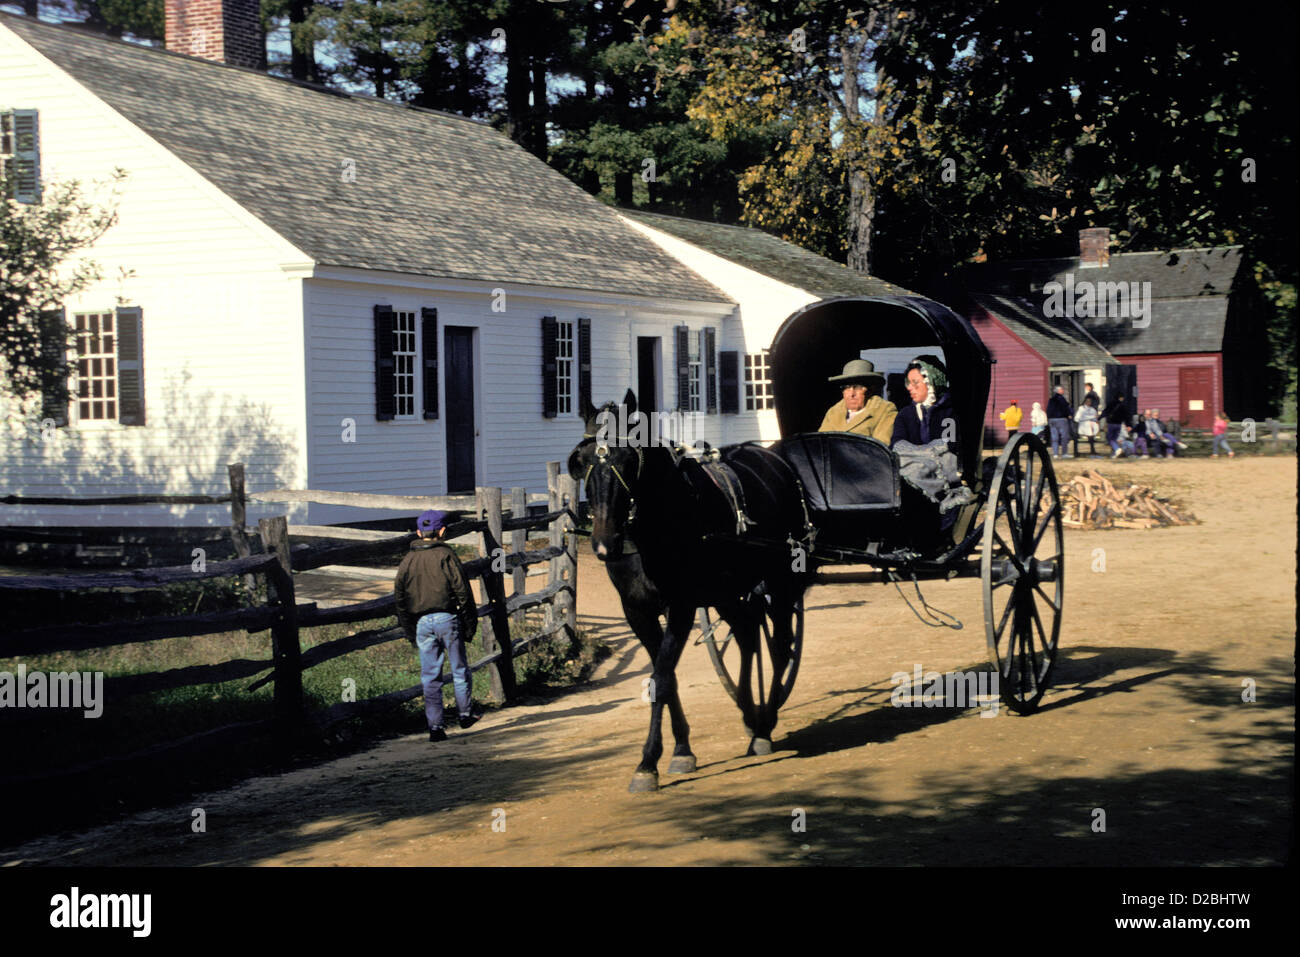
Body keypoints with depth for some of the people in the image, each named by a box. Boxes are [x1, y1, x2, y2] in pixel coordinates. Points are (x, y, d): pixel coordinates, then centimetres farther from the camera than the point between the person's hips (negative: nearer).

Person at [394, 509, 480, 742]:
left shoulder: (408, 560, 7)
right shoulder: (445, 555, -5)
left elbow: (400, 597, 9)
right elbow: (462, 591, -6)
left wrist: (409, 631, 15)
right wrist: (470, 622, 1)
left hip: (421, 623, 3)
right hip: (448, 618, -3)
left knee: (430, 676, 5)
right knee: (459, 669, 14)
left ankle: (435, 726, 1)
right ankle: (465, 713, 25)